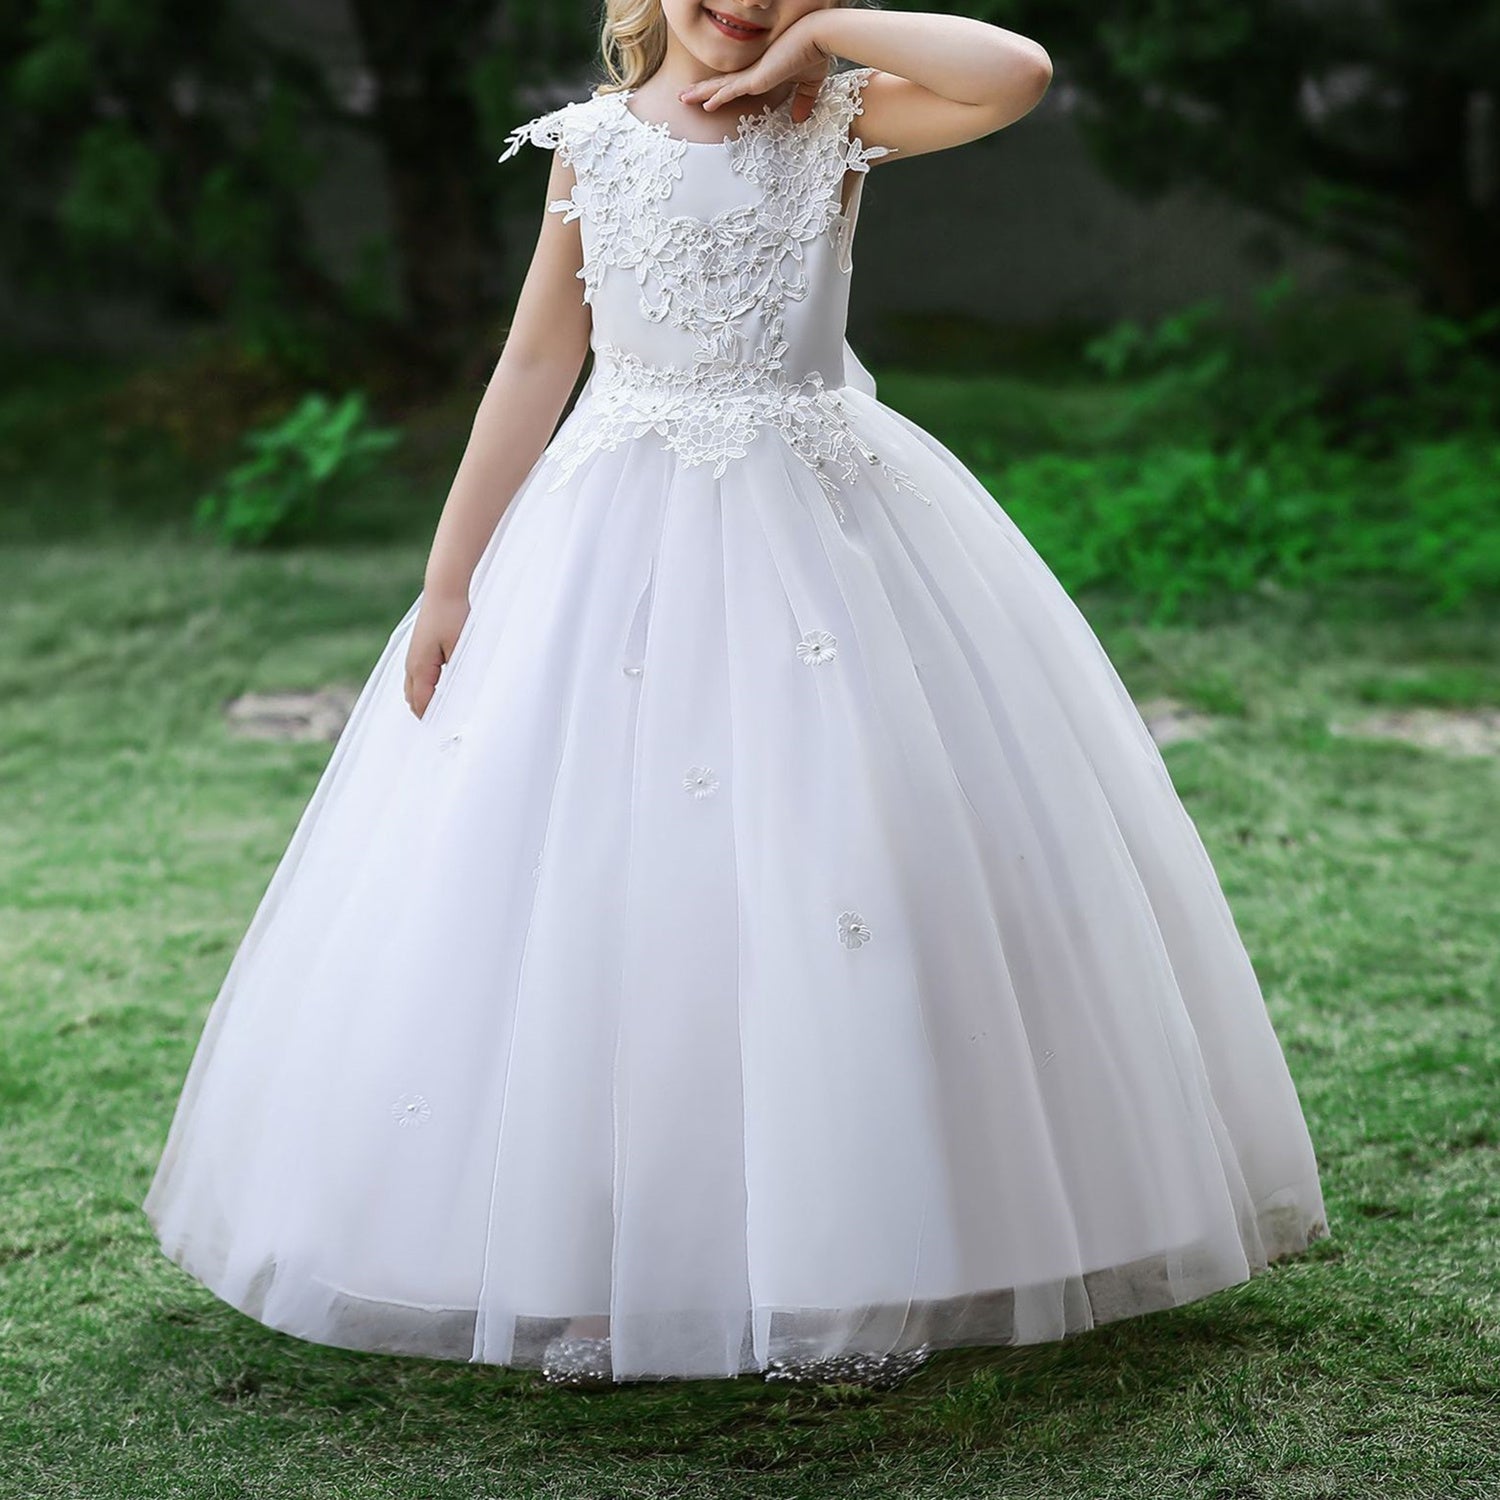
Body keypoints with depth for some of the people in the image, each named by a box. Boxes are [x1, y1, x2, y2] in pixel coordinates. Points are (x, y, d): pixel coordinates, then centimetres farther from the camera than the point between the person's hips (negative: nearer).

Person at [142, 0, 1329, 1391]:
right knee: (596, 901, -1)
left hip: (823, 532, -1)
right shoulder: (593, 145, 6)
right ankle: (585, 1269, 11)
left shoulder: (835, 124, 2)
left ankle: (859, 1259, 9)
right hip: (620, 542, 1)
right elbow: (536, 366, 8)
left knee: (851, 869, -3)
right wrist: (448, 581, 6)